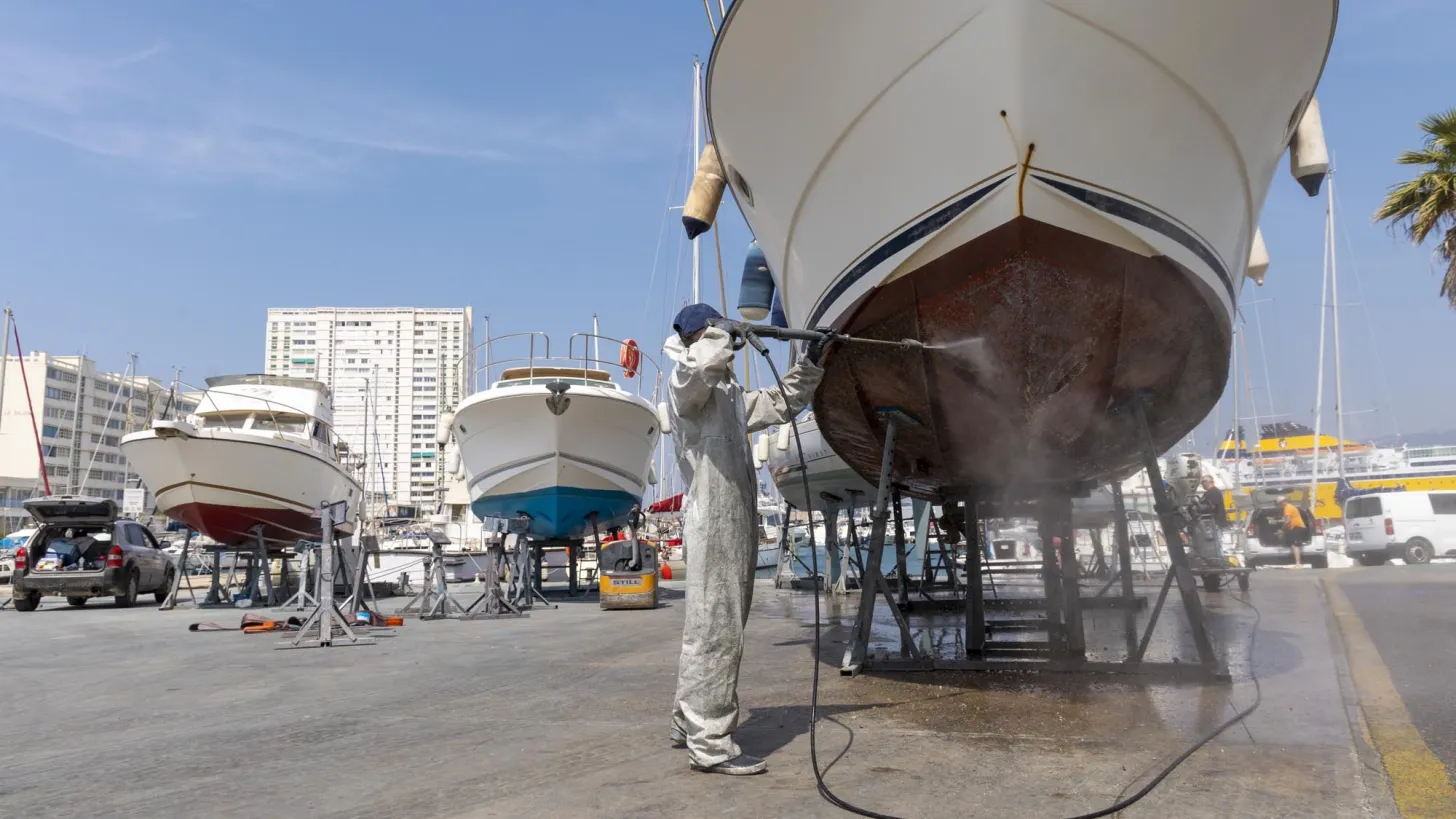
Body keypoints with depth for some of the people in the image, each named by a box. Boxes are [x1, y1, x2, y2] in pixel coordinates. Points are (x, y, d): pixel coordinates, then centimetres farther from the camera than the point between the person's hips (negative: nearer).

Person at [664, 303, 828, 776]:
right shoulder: (684, 382, -6)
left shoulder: (730, 396, 23)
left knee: (706, 628, 15)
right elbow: (701, 363, -30)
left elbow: (782, 403, 31)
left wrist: (810, 362, 21)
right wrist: (732, 332, -12)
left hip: (735, 523, 10)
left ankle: (689, 721, 25)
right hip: (713, 524, -10)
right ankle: (710, 743, -6)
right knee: (716, 631, -10)